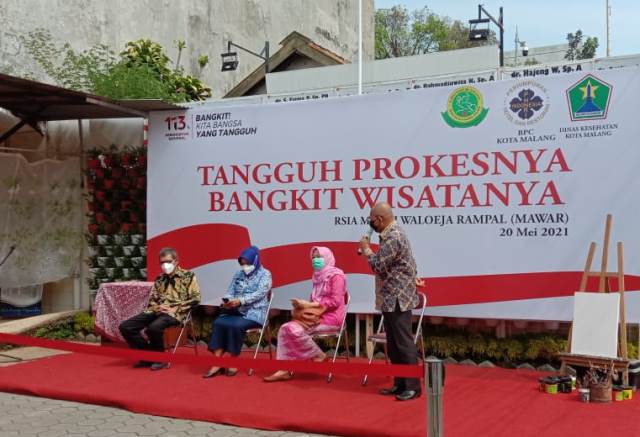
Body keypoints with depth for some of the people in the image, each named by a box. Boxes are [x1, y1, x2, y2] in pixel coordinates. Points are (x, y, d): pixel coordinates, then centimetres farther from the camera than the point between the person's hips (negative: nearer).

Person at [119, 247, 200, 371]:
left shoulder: (188, 276, 4)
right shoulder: (160, 279, 21)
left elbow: (195, 298, -4)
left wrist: (176, 309, -13)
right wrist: (157, 307, -3)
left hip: (175, 314, -6)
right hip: (157, 312, 6)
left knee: (153, 327, -38)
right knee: (125, 327, -11)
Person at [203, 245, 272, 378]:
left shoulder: (265, 274, 0)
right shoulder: (238, 274, 16)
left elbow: (259, 294, -14)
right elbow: (230, 291, 11)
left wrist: (240, 301, -25)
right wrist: (227, 301, -13)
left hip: (254, 312, -5)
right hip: (236, 311, 5)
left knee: (236, 326, -33)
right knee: (218, 323, -24)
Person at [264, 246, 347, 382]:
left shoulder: (336, 275, -6)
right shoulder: (318, 276, 18)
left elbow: (335, 301, -15)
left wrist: (309, 304, -16)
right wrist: (304, 304, -5)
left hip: (330, 317, -8)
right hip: (317, 315, 8)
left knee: (295, 330, -26)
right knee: (285, 328, -11)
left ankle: (319, 357, -7)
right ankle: (284, 369, -16)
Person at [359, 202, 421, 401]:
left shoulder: (393, 238, -18)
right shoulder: (391, 235, 14)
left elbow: (379, 266, -17)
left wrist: (366, 249, -5)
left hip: (398, 299, -10)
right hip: (391, 299, 10)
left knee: (403, 342, -5)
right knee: (393, 344, 14)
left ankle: (412, 386, 1)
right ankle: (400, 383, 21)